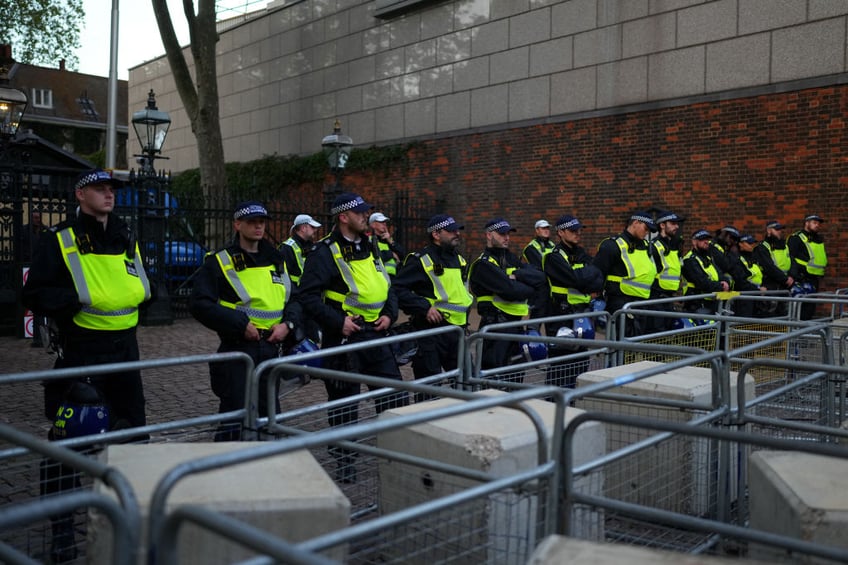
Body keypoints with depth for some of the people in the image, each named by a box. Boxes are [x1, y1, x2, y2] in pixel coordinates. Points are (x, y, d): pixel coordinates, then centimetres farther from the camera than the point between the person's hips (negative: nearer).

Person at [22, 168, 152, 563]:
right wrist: (78, 300, -19)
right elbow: (35, 294, -9)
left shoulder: (126, 239, 11)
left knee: (134, 429, 15)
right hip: (80, 350, -6)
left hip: (125, 349, 6)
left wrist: (137, 294, 5)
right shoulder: (60, 241, -6)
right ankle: (61, 528, 14)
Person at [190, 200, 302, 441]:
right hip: (237, 349, -5)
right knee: (234, 420, -3)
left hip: (271, 349, 6)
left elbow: (295, 299, 18)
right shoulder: (220, 262, -4)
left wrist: (288, 324, -3)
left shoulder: (277, 261, 13)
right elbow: (199, 304, -11)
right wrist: (240, 323, -17)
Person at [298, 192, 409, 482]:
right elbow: (307, 295, -15)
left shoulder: (369, 247, 13)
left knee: (396, 396, 8)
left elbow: (388, 285, 20)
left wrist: (390, 314, 4)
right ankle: (344, 460, 20)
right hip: (344, 337, -6)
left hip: (376, 334, 7)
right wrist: (338, 321, -20)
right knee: (344, 401, 6)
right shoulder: (326, 252, -10)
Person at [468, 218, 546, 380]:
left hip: (515, 324, 9)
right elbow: (510, 290, -22)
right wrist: (529, 289, -4)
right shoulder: (483, 264, -11)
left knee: (517, 376, 17)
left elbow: (539, 277, 2)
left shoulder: (511, 259, 16)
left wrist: (516, 275, -13)